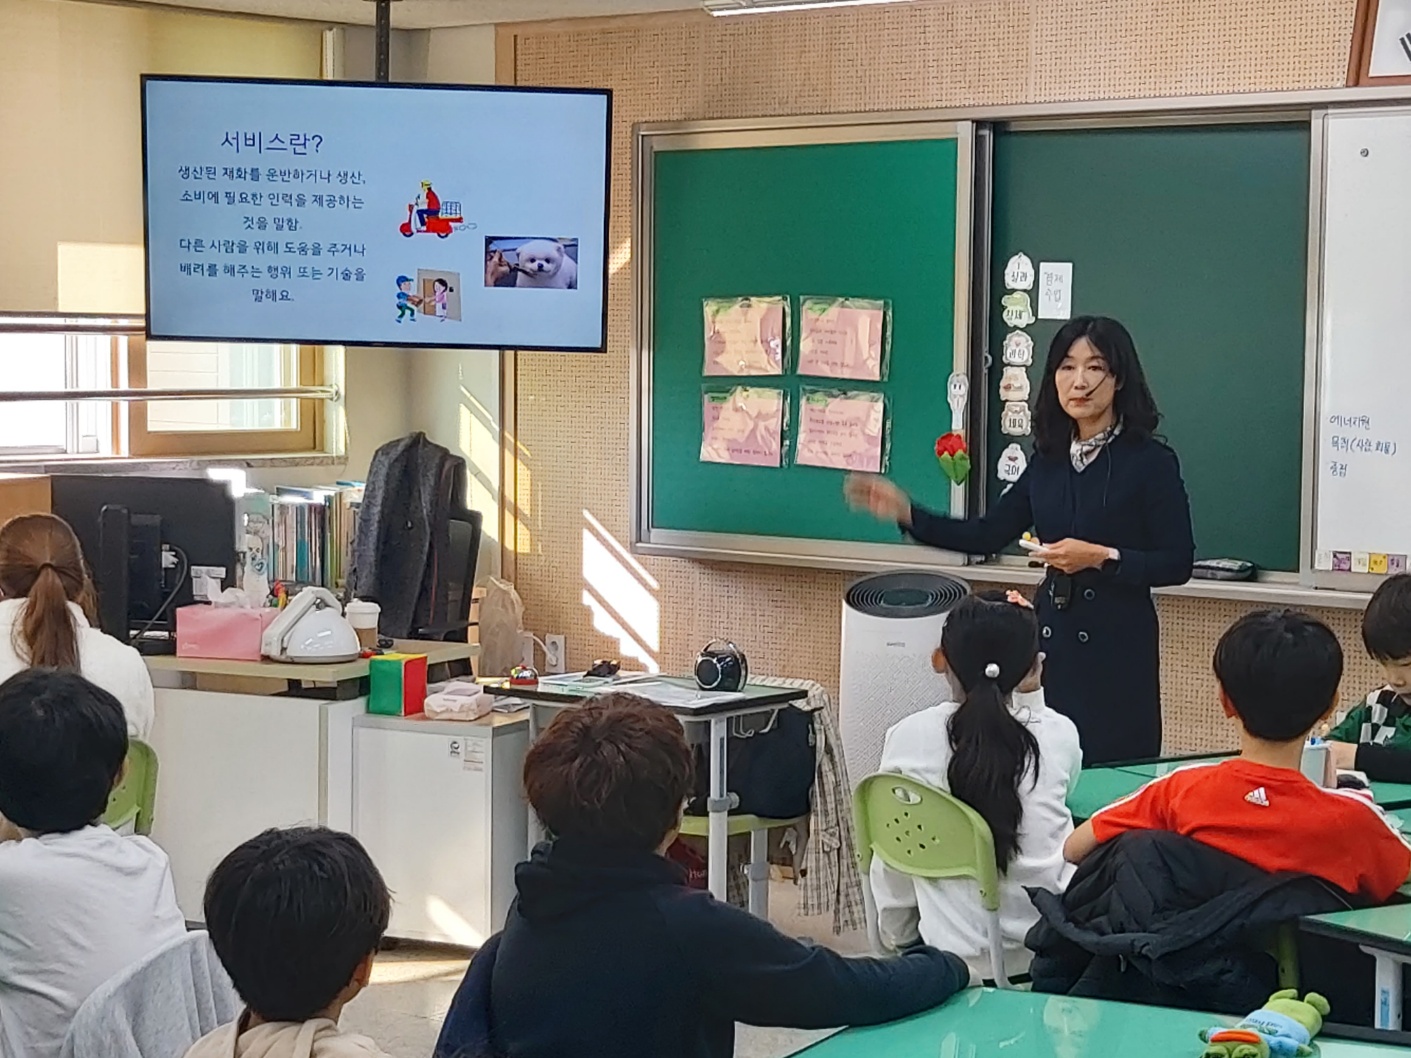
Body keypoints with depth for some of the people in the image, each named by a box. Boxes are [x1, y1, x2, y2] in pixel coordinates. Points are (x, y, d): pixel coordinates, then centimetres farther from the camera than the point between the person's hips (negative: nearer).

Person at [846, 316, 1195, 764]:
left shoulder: (1150, 461, -6)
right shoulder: (1049, 461, 11)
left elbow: (1178, 562, -7)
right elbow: (987, 534, 13)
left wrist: (1102, 557, -19)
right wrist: (906, 512, 5)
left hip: (1116, 646, -5)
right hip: (1051, 637, 5)